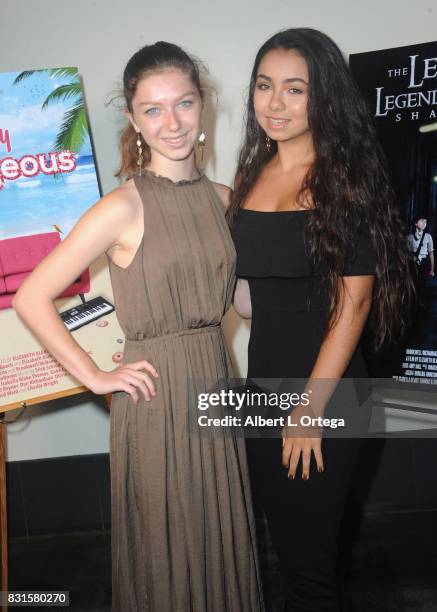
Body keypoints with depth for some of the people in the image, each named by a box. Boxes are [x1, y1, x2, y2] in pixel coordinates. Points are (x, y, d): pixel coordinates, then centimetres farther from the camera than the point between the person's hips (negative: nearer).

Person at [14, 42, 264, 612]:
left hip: (214, 382, 5)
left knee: (221, 541, 20)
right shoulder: (124, 207, -14)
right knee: (165, 549, 13)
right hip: (155, 393, -5)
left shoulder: (221, 197, 4)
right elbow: (31, 299, -15)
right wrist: (96, 377, -12)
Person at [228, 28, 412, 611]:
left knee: (310, 557, 7)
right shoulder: (251, 176, 8)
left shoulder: (346, 178, -10)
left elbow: (353, 301, -14)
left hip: (325, 393, -6)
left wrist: (311, 409, -16)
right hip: (264, 382, 6)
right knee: (284, 539, 19)